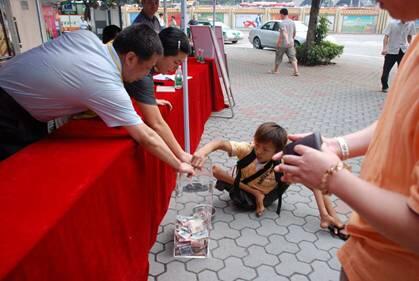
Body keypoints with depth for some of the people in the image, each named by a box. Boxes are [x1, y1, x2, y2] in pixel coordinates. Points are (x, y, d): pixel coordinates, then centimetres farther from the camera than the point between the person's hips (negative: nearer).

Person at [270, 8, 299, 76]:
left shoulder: (282, 23, -12)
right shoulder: (292, 22, 9)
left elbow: (284, 32, -26)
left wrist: (287, 41, -34)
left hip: (282, 44, -5)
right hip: (291, 43, 5)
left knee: (278, 57, 12)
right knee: (293, 58, 1)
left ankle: (275, 70, 27)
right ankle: (296, 71, -12)